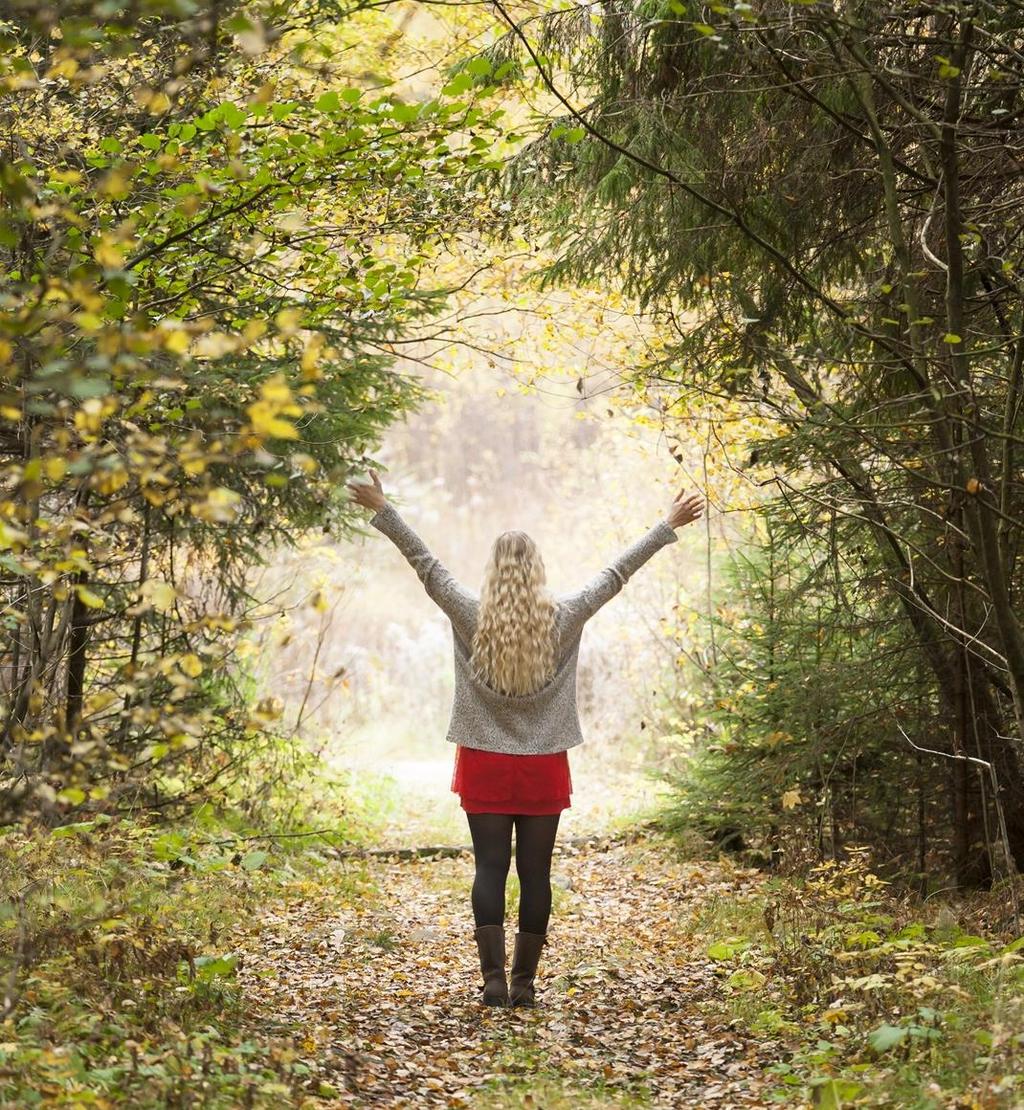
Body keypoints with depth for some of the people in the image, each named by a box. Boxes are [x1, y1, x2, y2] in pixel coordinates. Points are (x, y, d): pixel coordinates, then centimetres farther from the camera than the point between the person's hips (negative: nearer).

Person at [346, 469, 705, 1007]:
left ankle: (494, 979, -7)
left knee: (490, 869, 1)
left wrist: (382, 510, 6)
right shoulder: (563, 618, -4)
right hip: (544, 767, 0)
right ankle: (524, 983, 8)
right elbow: (616, 572, 3)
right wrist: (669, 525, 12)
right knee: (535, 873, 4)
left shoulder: (471, 617, -6)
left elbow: (426, 564, -1)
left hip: (485, 765, 0)